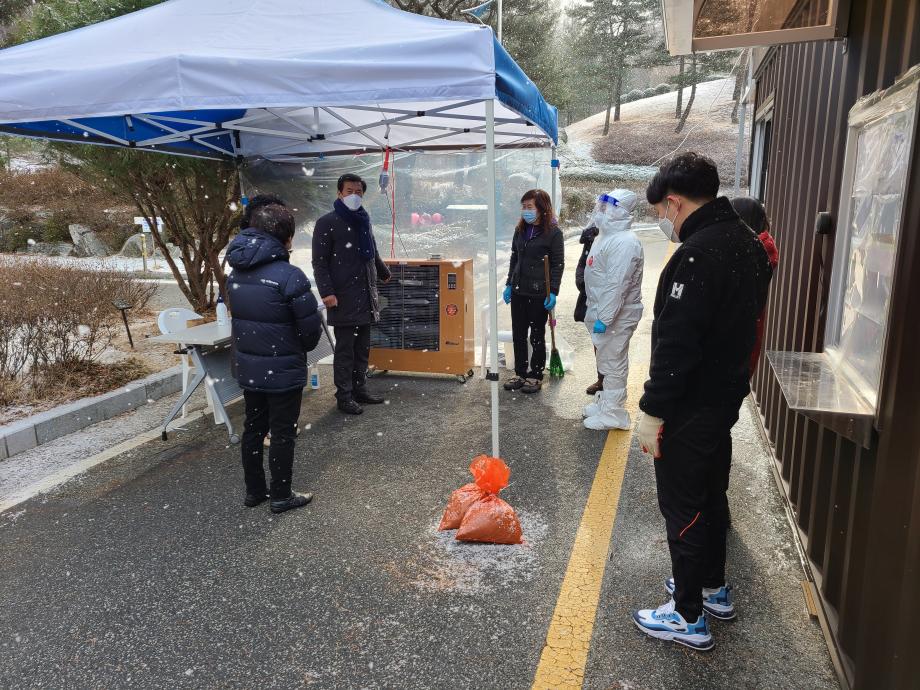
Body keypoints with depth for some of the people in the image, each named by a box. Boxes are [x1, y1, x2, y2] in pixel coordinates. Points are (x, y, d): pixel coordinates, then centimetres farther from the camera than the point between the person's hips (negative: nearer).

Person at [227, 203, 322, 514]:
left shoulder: (236, 273, 2)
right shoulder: (289, 275, -21)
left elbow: (237, 317, 10)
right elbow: (311, 328, -17)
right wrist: (302, 347, 3)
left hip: (247, 368, 7)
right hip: (283, 371, -6)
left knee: (253, 429, 18)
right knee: (282, 433, 6)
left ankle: (254, 490, 30)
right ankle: (281, 496, 17)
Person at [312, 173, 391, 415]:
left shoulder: (364, 221, 16)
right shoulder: (327, 223, -4)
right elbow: (319, 262, -7)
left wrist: (384, 273, 42)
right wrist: (327, 292, -17)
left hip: (366, 296, 6)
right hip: (343, 298, -6)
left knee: (363, 347, 10)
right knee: (345, 348, -1)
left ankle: (360, 389, 21)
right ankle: (344, 396, 6)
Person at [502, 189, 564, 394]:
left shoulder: (553, 232, -8)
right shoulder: (520, 229, 10)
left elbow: (558, 264, -9)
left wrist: (553, 292, -14)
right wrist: (509, 284, 13)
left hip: (539, 293, -6)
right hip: (518, 291, 6)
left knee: (537, 335, 6)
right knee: (518, 334, 10)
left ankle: (536, 375, 18)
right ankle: (520, 373, 22)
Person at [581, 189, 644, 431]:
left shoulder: (624, 242, -22)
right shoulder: (607, 235, 13)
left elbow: (616, 285, -27)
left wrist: (604, 318, -28)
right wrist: (594, 312, 21)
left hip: (616, 315, -10)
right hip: (601, 311, 10)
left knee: (613, 362, -1)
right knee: (606, 359, 21)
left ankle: (612, 414, 10)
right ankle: (605, 402, 35)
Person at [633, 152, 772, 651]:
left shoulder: (696, 254, -24)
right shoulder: (746, 242, 7)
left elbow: (675, 345, -27)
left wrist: (652, 410, -20)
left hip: (690, 408, -10)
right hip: (727, 397, 10)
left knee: (682, 507, 4)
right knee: (712, 495, 23)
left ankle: (689, 617, 18)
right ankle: (715, 589, 40)